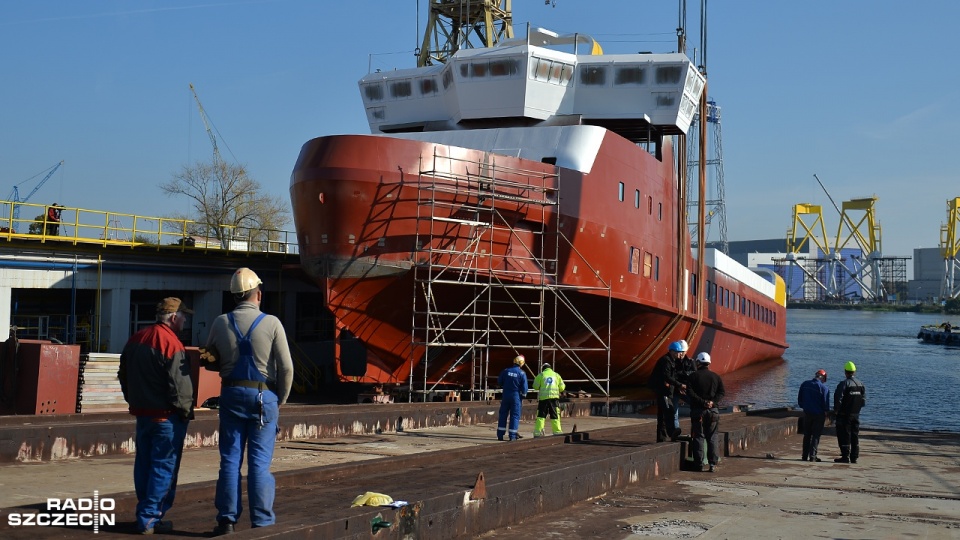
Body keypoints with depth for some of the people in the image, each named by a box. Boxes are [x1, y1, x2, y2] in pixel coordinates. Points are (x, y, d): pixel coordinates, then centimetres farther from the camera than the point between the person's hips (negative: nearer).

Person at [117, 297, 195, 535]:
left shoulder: (135, 339, 9)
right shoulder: (171, 344, -18)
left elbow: (123, 375, 18)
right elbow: (179, 385, -20)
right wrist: (186, 411, -8)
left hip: (142, 413, 8)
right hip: (167, 417, -8)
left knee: (144, 464, 15)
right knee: (164, 468, -1)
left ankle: (145, 513, 23)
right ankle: (150, 519, 0)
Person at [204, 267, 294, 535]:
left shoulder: (221, 323, 1)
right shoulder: (271, 323, -7)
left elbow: (209, 356, 13)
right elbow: (286, 367, -8)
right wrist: (280, 400, 4)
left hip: (231, 394, 2)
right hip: (264, 395, -2)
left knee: (230, 459, 9)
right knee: (260, 462, 2)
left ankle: (227, 519, 10)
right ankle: (261, 522, 5)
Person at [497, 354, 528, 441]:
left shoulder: (506, 371, -1)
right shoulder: (522, 373, -8)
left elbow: (499, 382, 7)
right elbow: (524, 388, -8)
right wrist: (523, 395, 10)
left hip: (505, 396, 3)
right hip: (516, 396, -2)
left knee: (503, 414, 10)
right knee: (515, 415, 3)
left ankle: (500, 434, 10)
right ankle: (512, 435, -1)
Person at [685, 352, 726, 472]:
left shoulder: (693, 376, -2)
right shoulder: (716, 377, 8)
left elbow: (690, 393, -13)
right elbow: (722, 392, -1)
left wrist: (702, 402, -15)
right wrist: (713, 402, -11)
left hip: (697, 410, -2)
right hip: (713, 410, 2)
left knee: (698, 437, 4)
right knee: (712, 437, 6)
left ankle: (699, 463, 2)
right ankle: (713, 463, 0)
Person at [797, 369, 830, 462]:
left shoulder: (804, 384, 2)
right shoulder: (824, 387, -12)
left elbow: (799, 399, 10)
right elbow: (826, 403, -10)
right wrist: (826, 413, 4)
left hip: (807, 413, 4)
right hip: (819, 414, -4)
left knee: (807, 435, 13)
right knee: (816, 435, 2)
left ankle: (805, 456, 13)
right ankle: (812, 456, -3)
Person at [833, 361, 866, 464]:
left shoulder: (843, 384, -14)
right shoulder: (861, 385, 5)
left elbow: (838, 400, -17)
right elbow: (864, 402, 7)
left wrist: (835, 412, -4)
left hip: (844, 415, -6)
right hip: (856, 415, 6)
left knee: (844, 436, -2)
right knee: (855, 436, 11)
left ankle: (845, 457, -3)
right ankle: (854, 457, 13)